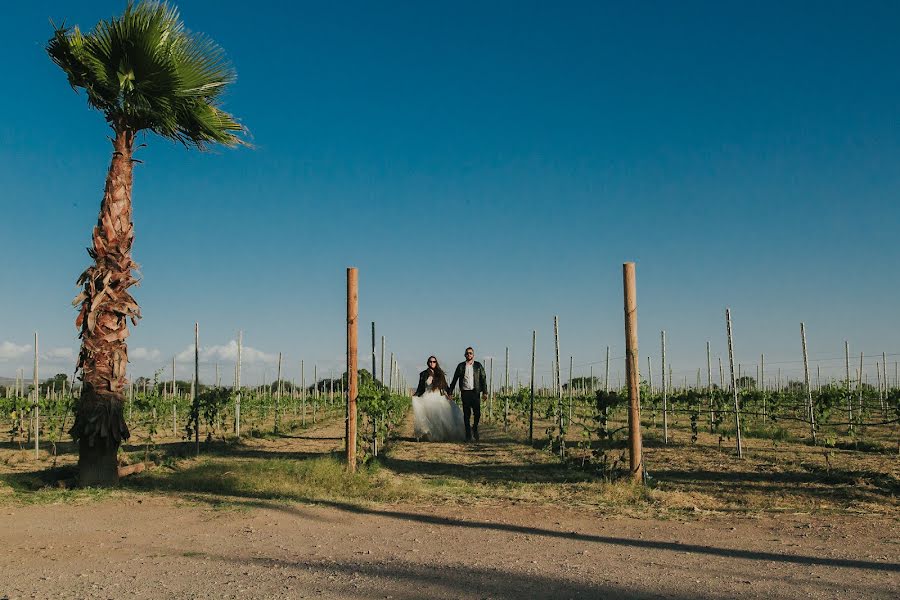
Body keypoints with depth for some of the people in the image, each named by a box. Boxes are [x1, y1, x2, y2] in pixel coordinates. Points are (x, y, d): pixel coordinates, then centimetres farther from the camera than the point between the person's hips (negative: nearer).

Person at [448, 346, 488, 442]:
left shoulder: (478, 365, 8)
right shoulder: (461, 366, 9)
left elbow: (483, 379, 5)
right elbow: (454, 380, 12)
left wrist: (485, 392, -3)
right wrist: (450, 392, 9)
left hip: (475, 392, 0)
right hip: (465, 392, 0)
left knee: (477, 413, -7)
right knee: (466, 414, 1)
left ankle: (475, 427, 22)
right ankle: (468, 435, 8)